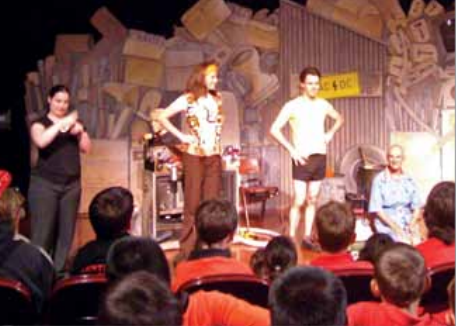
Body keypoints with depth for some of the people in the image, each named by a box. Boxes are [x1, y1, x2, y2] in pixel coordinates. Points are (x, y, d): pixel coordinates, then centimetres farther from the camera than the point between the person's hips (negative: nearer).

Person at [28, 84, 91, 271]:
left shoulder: (74, 123, 15)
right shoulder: (40, 123, 3)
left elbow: (86, 149, 10)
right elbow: (41, 141, -18)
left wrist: (80, 132, -7)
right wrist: (61, 124, -21)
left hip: (71, 184, 4)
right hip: (45, 184, -4)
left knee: (66, 232, 1)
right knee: (43, 232, -8)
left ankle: (59, 272, 6)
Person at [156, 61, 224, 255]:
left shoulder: (217, 98, 10)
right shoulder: (188, 99, -6)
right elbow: (161, 117, -10)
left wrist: (218, 140, 10)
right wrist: (181, 136, -11)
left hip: (214, 155, 5)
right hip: (194, 154, -5)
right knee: (193, 202, -2)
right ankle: (188, 248, 6)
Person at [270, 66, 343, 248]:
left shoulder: (323, 104, 8)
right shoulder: (292, 106, -6)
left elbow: (339, 119, 25)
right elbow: (274, 129, -11)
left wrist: (330, 133, 7)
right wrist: (291, 149, -14)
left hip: (320, 157, 5)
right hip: (302, 158, -5)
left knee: (312, 200, 8)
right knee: (299, 201, -8)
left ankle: (307, 238, 15)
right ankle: (291, 238, -2)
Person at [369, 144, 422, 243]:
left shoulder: (409, 181, 9)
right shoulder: (379, 180, -2)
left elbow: (417, 207, 10)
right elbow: (376, 209, -5)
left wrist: (412, 225, -8)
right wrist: (394, 226, -15)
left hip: (408, 232, 3)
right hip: (387, 229, -3)